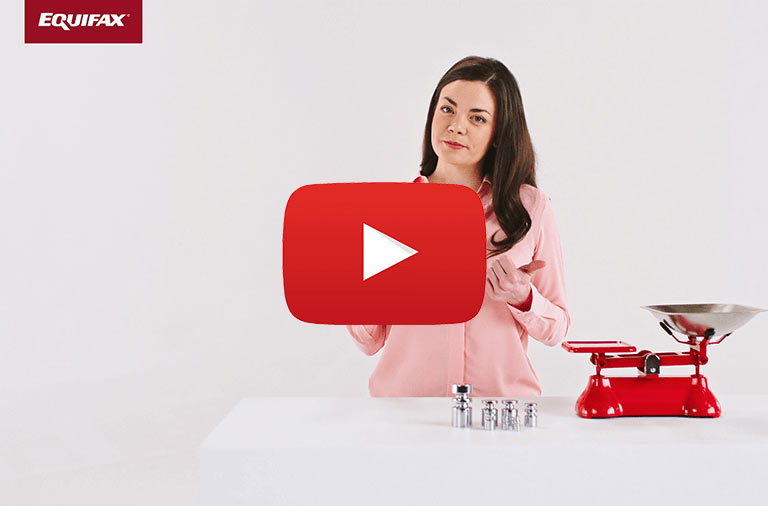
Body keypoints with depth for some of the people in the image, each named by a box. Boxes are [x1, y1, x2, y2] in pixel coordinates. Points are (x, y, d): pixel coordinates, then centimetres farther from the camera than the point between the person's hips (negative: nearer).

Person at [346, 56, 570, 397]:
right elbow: (368, 341, 6)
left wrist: (522, 299, -10)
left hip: (504, 399, 0)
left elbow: (556, 330, 9)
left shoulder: (531, 207, 4)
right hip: (405, 398, 0)